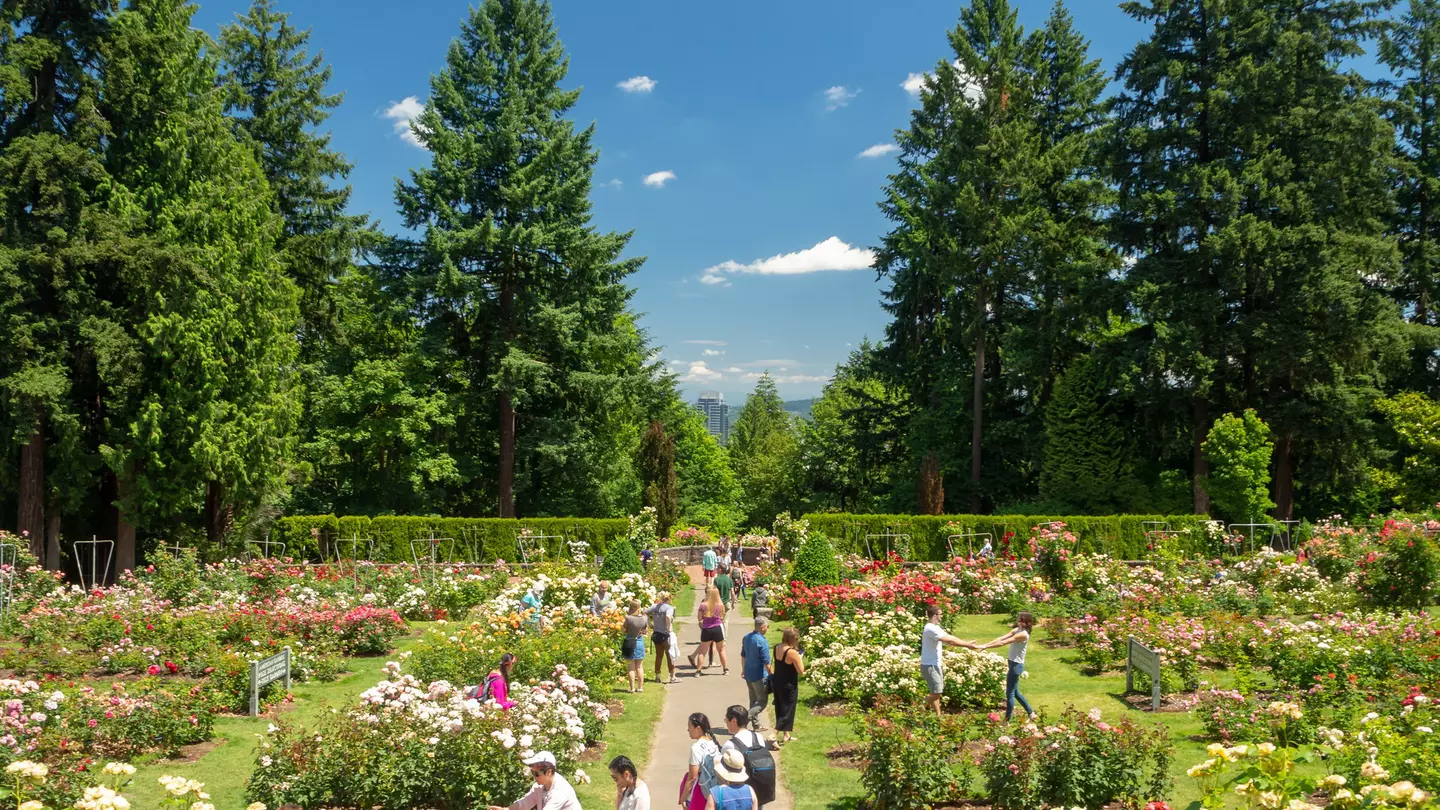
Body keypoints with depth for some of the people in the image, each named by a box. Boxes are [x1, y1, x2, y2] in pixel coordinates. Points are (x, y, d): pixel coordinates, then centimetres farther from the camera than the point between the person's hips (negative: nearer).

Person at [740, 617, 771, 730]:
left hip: (748, 674, 8)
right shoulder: (762, 641, -22)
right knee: (763, 701, 2)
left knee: (753, 700, 18)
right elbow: (766, 662, -20)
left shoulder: (746, 637, 4)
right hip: (759, 675, -8)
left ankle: (756, 724, 23)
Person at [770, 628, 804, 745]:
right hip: (788, 685, -8)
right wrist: (800, 658, -6)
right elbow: (801, 671, -20)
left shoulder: (777, 647, -1)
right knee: (786, 710, 3)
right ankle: (774, 735, -5)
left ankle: (786, 735, 31)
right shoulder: (792, 653, -24)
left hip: (777, 682, 8)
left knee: (780, 709, 18)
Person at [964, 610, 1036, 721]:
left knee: (1010, 693, -1)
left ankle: (1007, 719, 6)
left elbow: (1003, 643, -26)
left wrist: (984, 646, -28)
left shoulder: (1023, 634, -22)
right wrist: (985, 645, -11)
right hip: (1013, 664, 9)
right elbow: (1001, 638, 0)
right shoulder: (1016, 630, 7)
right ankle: (1031, 713, 31)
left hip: (1017, 665, -9)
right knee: (1015, 692, 20)